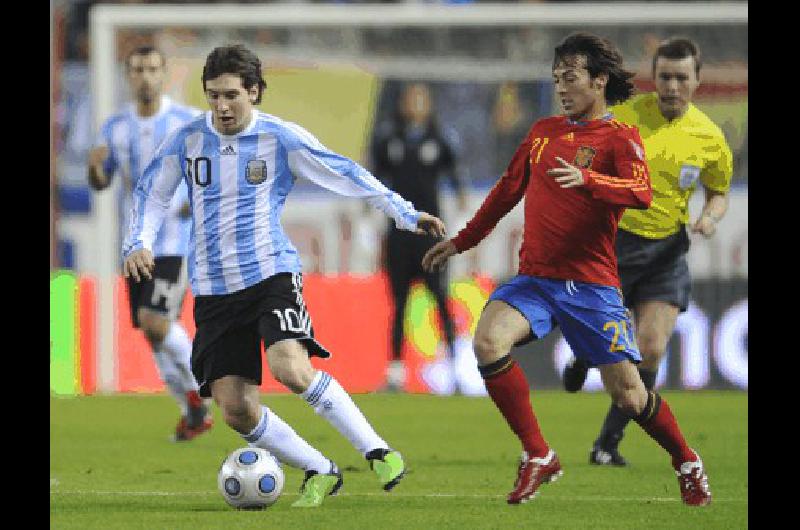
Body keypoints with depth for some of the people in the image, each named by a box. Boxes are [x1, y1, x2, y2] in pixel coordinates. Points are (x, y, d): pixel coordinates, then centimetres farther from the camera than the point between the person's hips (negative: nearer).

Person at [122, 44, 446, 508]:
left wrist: (405, 213, 3)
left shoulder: (281, 138, -3)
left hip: (272, 274, -3)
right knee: (236, 410, -7)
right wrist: (139, 242, -1)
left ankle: (378, 452, -17)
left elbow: (346, 175, 2)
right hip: (214, 291, 4)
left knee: (290, 368, -30)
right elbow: (151, 195, 16)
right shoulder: (187, 140, 4)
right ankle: (320, 473, 12)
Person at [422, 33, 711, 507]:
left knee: (628, 394, -6)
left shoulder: (620, 138, -2)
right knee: (489, 340, -25)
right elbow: (507, 192, 27)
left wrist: (586, 179, -37)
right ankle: (538, 458, -13)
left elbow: (642, 193, -21)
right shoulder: (543, 133, 15)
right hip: (534, 279, 4)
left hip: (592, 284, -4)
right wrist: (461, 242, 31)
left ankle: (688, 466, 24)